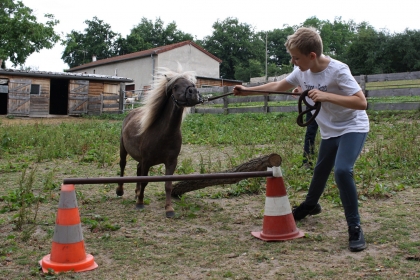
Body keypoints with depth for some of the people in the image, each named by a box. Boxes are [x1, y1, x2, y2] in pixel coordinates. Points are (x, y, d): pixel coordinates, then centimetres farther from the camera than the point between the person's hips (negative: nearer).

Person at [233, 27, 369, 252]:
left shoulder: (337, 71, -27)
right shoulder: (302, 72, -7)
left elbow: (362, 102, -30)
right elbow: (278, 86, 9)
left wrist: (326, 96, -37)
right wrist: (247, 91, 8)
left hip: (353, 128, -7)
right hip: (329, 131, 7)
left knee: (342, 171, -26)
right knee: (320, 170, 22)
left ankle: (355, 228, -11)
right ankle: (310, 205, 51)